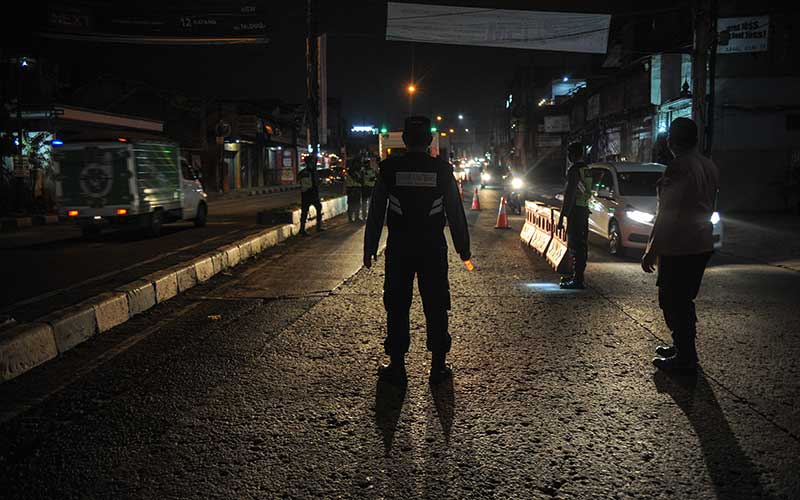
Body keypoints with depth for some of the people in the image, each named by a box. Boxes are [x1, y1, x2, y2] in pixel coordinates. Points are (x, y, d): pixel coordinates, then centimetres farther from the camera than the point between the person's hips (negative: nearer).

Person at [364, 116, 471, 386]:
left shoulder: (389, 168, -3)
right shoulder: (442, 170, -2)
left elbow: (375, 212, 0)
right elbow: (456, 212, 2)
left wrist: (370, 248, 7)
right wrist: (463, 247, 11)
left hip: (399, 249, 0)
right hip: (434, 249, 0)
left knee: (397, 308, 8)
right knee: (436, 308, 8)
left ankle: (396, 366, 13)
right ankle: (438, 367, 14)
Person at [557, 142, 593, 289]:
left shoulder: (574, 170, -16)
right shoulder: (587, 170, 14)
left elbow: (569, 196, -21)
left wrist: (561, 217, -20)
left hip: (575, 211, -10)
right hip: (584, 209, 10)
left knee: (575, 246, -8)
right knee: (581, 245, 15)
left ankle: (578, 280, -8)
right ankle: (577, 276, 25)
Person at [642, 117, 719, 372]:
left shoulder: (677, 167, -18)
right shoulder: (710, 166, 9)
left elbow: (666, 214, -19)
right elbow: (708, 206, 16)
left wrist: (651, 250, -13)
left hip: (678, 248, -9)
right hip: (703, 245, 9)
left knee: (672, 302, 1)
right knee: (685, 299, 20)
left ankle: (684, 357, 6)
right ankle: (683, 347, 31)